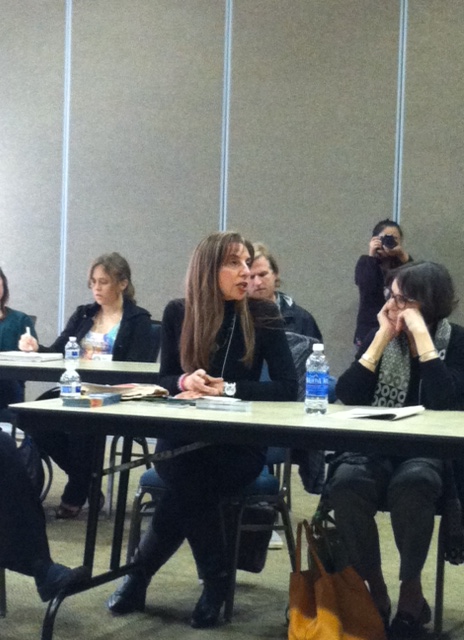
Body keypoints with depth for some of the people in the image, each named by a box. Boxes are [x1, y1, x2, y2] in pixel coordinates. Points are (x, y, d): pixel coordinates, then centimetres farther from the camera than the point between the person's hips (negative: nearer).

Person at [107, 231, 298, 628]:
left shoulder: (263, 316, -4)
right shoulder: (178, 313, 2)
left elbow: (288, 387, -9)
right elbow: (166, 378, 6)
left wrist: (228, 388, -19)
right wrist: (185, 380, -18)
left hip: (241, 442, -1)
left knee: (191, 478, -32)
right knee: (189, 477, -32)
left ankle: (140, 575, -11)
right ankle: (216, 581, -12)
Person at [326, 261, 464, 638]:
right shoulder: (379, 335, 9)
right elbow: (347, 397, -4)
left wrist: (421, 336, -18)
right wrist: (382, 339, -8)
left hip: (428, 454, -3)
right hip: (376, 448, 3)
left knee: (412, 482, -37)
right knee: (346, 482, -31)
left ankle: (411, 589, -17)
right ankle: (374, 588, -14)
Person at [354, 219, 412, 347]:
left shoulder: (403, 263, 7)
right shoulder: (365, 263, 2)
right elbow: (367, 288, -17)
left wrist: (404, 256, -19)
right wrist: (371, 256, -15)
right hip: (370, 328, -1)